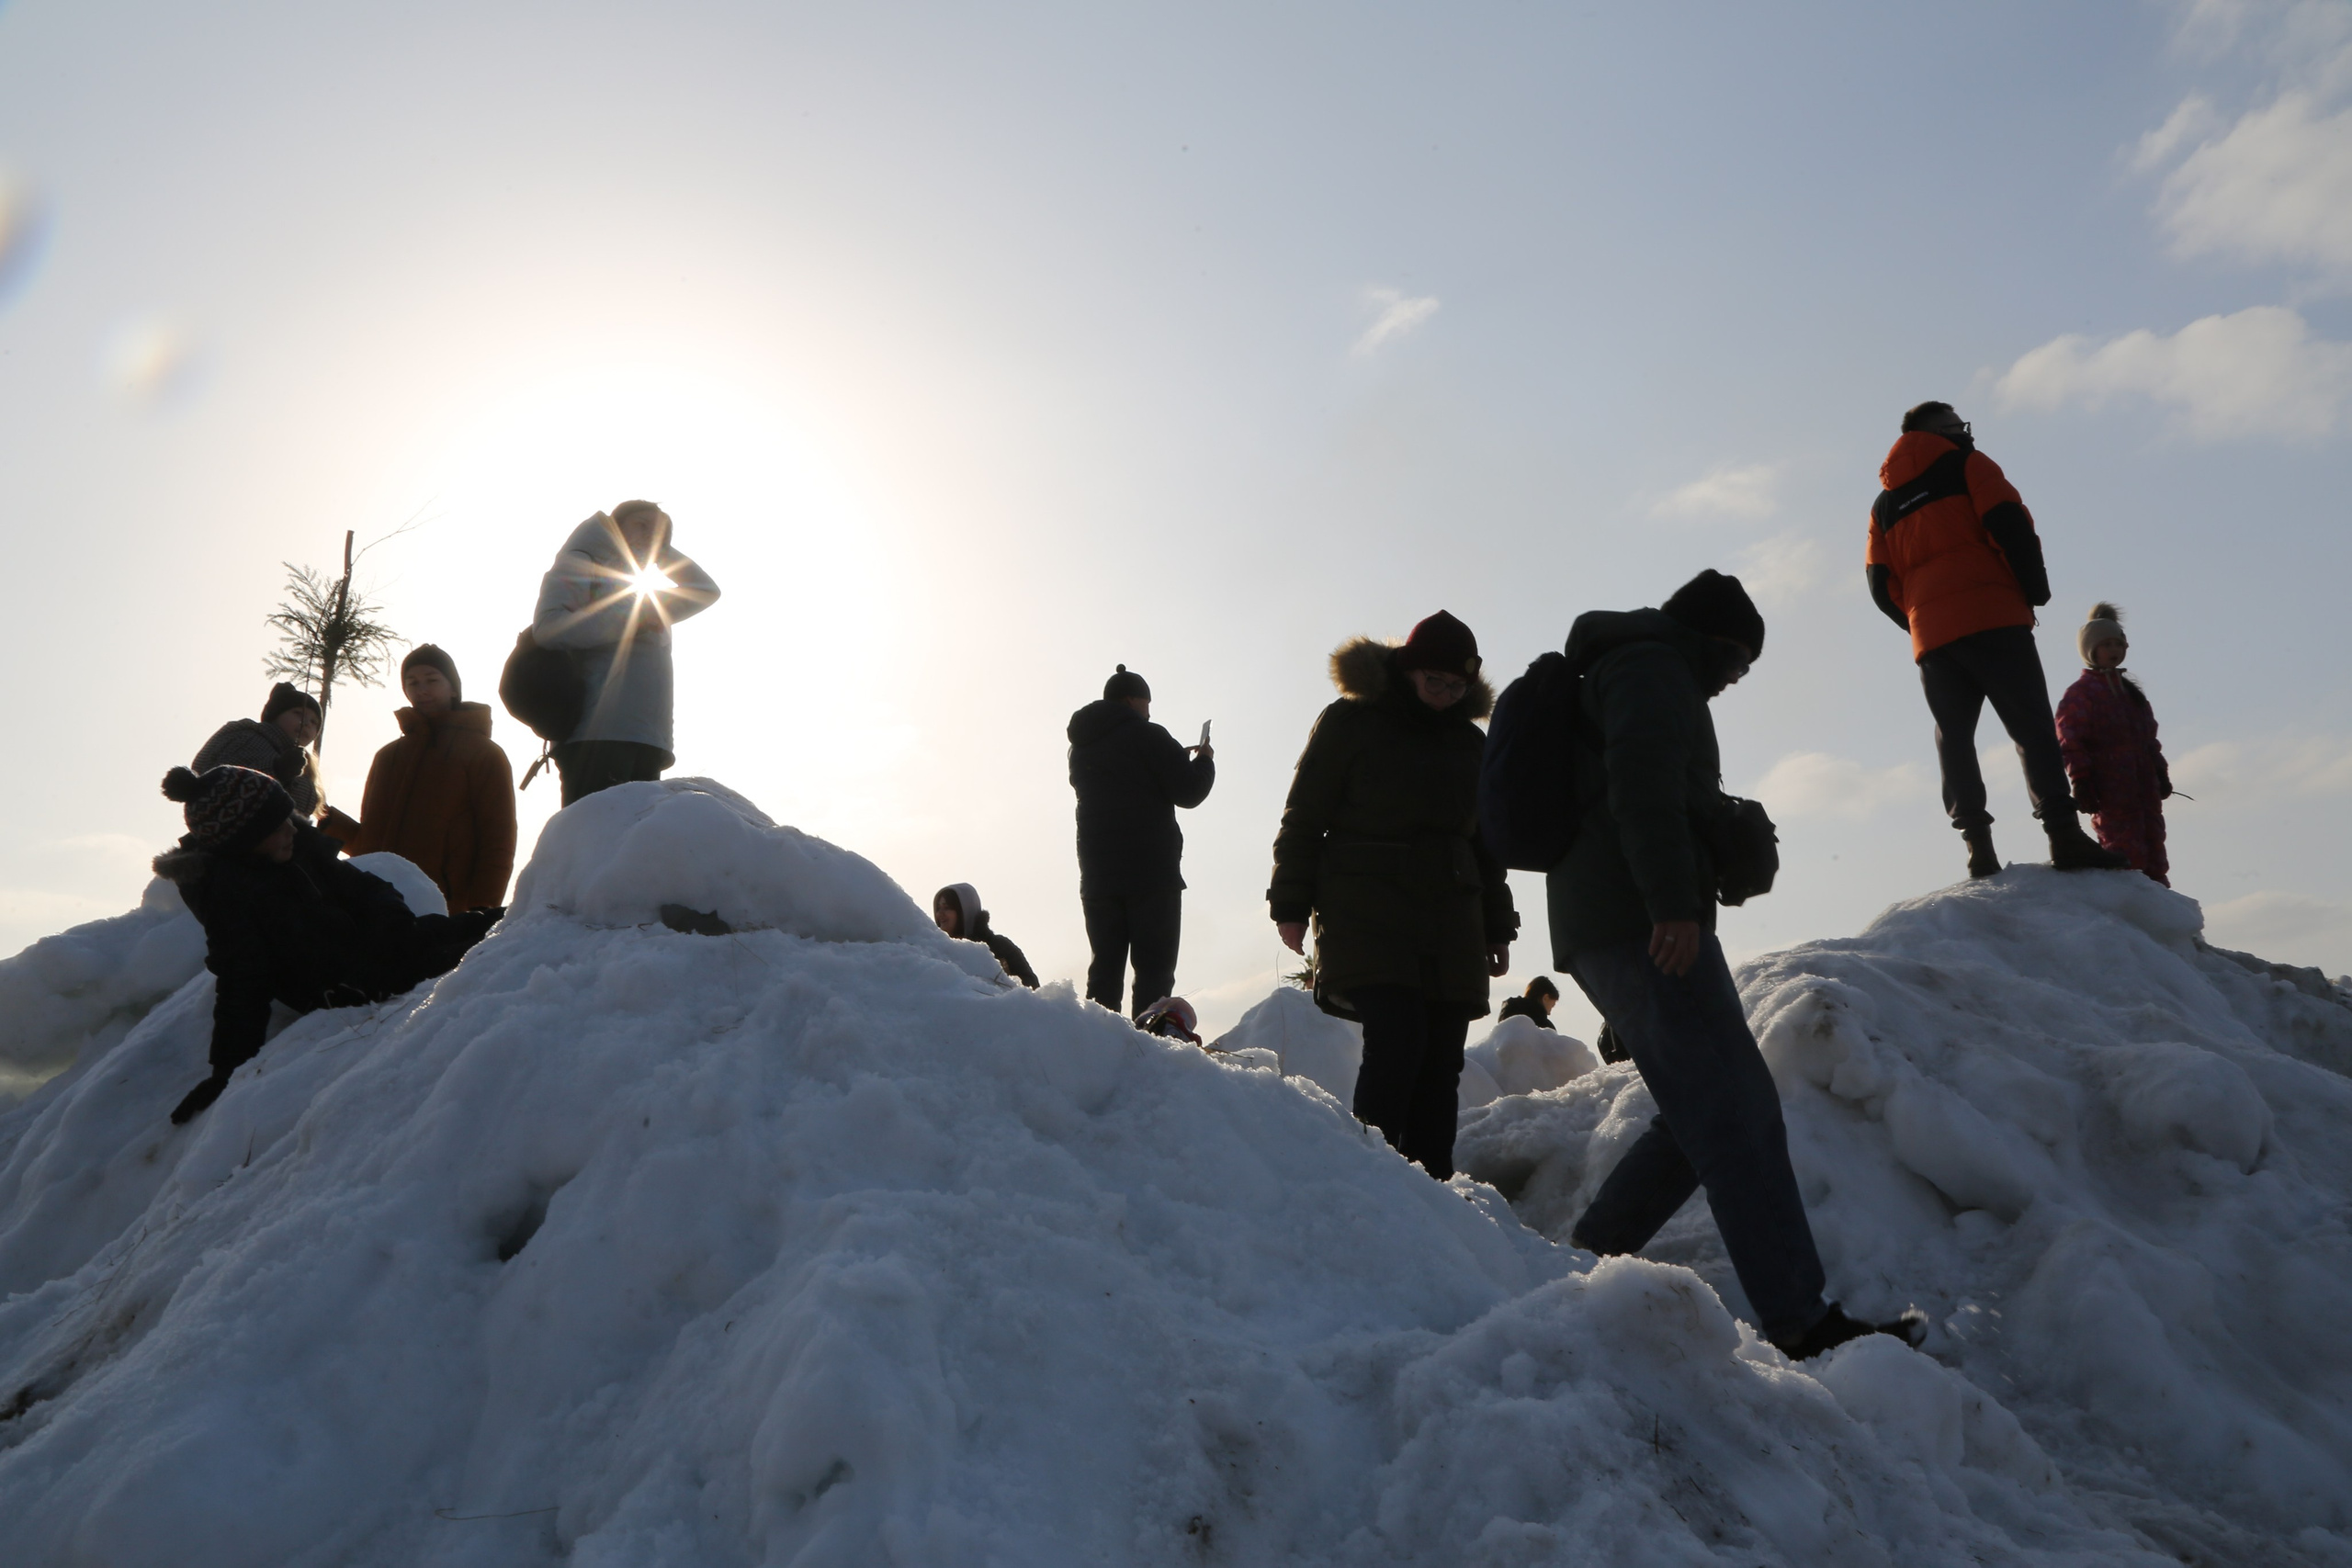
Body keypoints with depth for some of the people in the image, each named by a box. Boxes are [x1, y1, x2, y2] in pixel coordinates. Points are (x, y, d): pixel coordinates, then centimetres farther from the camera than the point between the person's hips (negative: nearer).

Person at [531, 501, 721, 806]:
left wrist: (661, 548, 31)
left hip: (645, 741, 7)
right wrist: (630, 619, -7)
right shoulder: (578, 565, 11)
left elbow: (707, 591, 35)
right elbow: (548, 627, -7)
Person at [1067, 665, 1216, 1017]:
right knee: (1154, 969, -5)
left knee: (1105, 968, 8)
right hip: (1151, 872, -6)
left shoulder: (1081, 747, 17)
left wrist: (1176, 759, 23)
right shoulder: (1147, 736, -7)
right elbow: (1188, 792, -10)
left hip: (1097, 876, 6)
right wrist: (1204, 760, 9)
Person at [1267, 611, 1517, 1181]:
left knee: (1439, 1065, 1)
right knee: (1397, 1044, -19)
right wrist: (1291, 904, -4)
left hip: (1449, 928, 5)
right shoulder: (1350, 722, 1)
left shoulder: (1470, 743, 18)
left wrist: (1497, 928, 22)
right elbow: (1304, 817, 1)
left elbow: (1486, 842, 24)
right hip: (1367, 914, -5)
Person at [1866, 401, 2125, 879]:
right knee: (2032, 728, -6)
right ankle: (2064, 835, -15)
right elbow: (2009, 523, -5)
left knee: (1953, 738, 3)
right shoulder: (1966, 464, 10)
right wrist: (2035, 589, 4)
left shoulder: (1884, 503, 23)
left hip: (1930, 636, 4)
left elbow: (1881, 584, 12)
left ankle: (1979, 847, -8)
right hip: (1991, 619, -4)